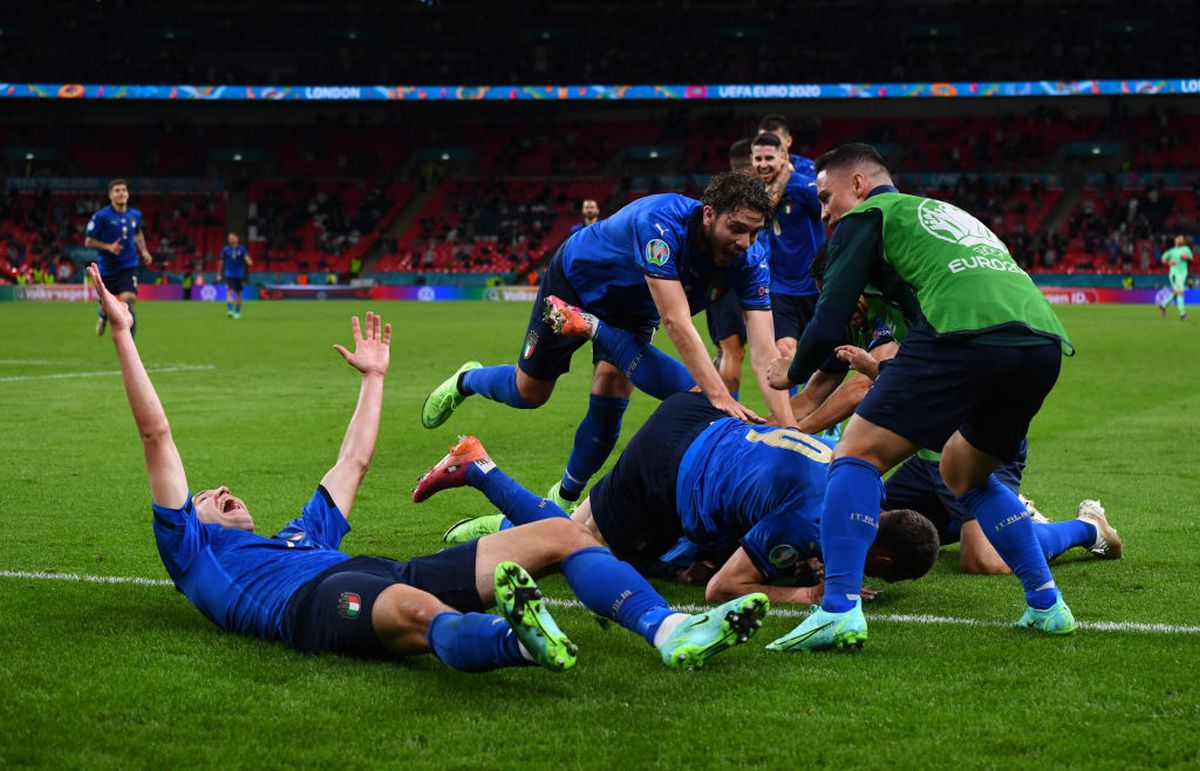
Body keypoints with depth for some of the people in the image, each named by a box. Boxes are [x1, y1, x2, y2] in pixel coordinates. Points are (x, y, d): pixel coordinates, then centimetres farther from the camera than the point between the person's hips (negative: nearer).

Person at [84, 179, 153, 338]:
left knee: (129, 299, -22)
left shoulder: (135, 215, 3)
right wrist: (108, 247, -21)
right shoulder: (101, 216, -11)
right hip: (106, 269, -1)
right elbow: (88, 242, -7)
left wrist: (143, 250, 8)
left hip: (128, 267, 1)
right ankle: (103, 315, 53)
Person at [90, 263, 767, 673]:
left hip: (386, 575, 8)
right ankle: (522, 639, -77)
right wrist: (122, 333, 22)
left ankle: (672, 632, -28)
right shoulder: (196, 551, 28)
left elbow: (356, 461, 52)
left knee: (563, 535, -7)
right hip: (317, 600, -8)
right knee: (417, 610, -44)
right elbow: (157, 435, 24)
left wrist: (374, 376, 58)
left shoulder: (301, 534, 45)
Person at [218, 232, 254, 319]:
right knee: (229, 292, -18)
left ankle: (237, 312, 19)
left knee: (238, 294, 7)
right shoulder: (226, 249, 5)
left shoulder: (241, 249, 3)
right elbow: (221, 262, 12)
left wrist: (249, 262, -34)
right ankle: (230, 310, -25)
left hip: (239, 275, 1)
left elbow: (246, 258, -10)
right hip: (229, 275, -1)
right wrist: (219, 274, 14)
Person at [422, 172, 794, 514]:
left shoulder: (748, 260, -28)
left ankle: (565, 499, 12)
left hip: (633, 310, 4)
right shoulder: (661, 222, -44)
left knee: (609, 400, -12)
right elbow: (675, 321, -50)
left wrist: (787, 428, -45)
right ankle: (466, 381, 42)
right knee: (528, 393, 8)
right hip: (576, 279, -4)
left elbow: (763, 352, -33)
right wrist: (718, 394, -57)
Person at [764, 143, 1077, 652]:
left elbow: (829, 325, 9)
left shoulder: (866, 215, 15)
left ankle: (839, 609, -14)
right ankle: (1047, 605, 22)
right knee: (964, 474, 28)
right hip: (1045, 343, 8)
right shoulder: (950, 214, 38)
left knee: (859, 456, 0)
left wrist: (792, 375, 27)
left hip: (968, 336, -7)